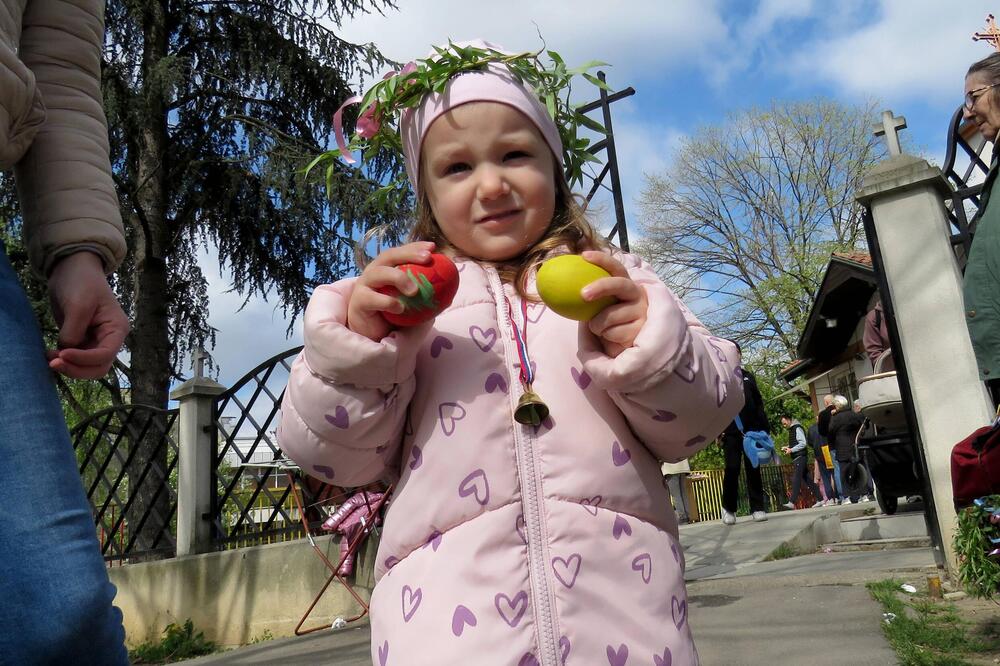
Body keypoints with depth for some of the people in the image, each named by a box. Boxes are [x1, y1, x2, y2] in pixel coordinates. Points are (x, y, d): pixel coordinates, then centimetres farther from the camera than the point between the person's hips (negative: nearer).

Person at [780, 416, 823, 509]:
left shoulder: (797, 428, -10)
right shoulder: (791, 430, 19)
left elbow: (803, 443, -17)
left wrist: (791, 450, -18)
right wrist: (787, 448, 8)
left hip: (800, 457, -10)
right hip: (797, 458, 10)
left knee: (796, 480, -14)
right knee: (807, 479, 10)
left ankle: (792, 502, -18)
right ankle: (819, 500, 15)